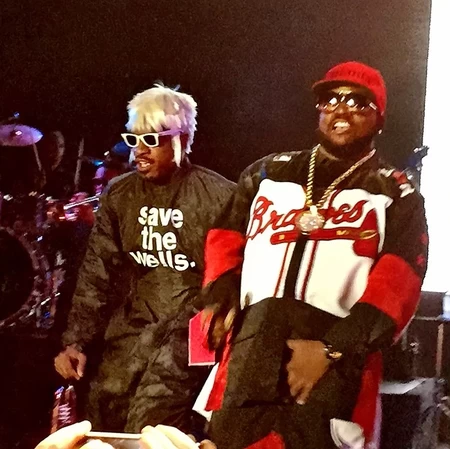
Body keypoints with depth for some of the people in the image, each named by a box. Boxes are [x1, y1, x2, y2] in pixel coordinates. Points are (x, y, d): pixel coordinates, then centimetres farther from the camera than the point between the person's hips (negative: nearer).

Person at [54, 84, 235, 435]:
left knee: (149, 431, -15)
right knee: (102, 425, 5)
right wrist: (76, 341, -1)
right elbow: (98, 275, 6)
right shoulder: (119, 195, 7)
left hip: (189, 329, -4)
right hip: (130, 328, 5)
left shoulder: (219, 196, -8)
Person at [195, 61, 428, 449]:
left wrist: (333, 349, -13)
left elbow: (396, 286, -4)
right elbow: (226, 239, 22)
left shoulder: (397, 197, 8)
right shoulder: (268, 173, 18)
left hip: (335, 371, -3)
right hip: (247, 364, 3)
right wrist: (222, 298, 3)